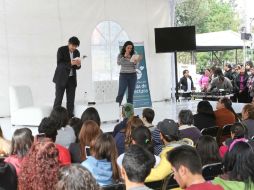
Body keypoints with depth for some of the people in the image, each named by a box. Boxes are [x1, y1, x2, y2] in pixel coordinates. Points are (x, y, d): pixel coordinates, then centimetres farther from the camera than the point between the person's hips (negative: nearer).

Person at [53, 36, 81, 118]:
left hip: (72, 78, 4)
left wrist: (78, 65, -14)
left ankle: (70, 116, 5)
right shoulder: (61, 50, -8)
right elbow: (59, 64, -15)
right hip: (61, 78, -4)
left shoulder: (77, 52, 6)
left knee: (71, 99, 1)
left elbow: (77, 67, 10)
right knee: (58, 98, -5)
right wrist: (70, 63, -29)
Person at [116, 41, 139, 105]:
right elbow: (118, 63, -15)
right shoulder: (120, 55, 1)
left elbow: (135, 67, 3)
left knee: (131, 94, 3)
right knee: (120, 93, -6)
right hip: (123, 75, -2)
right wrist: (124, 56, -20)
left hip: (133, 76, 2)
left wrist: (135, 63, -18)